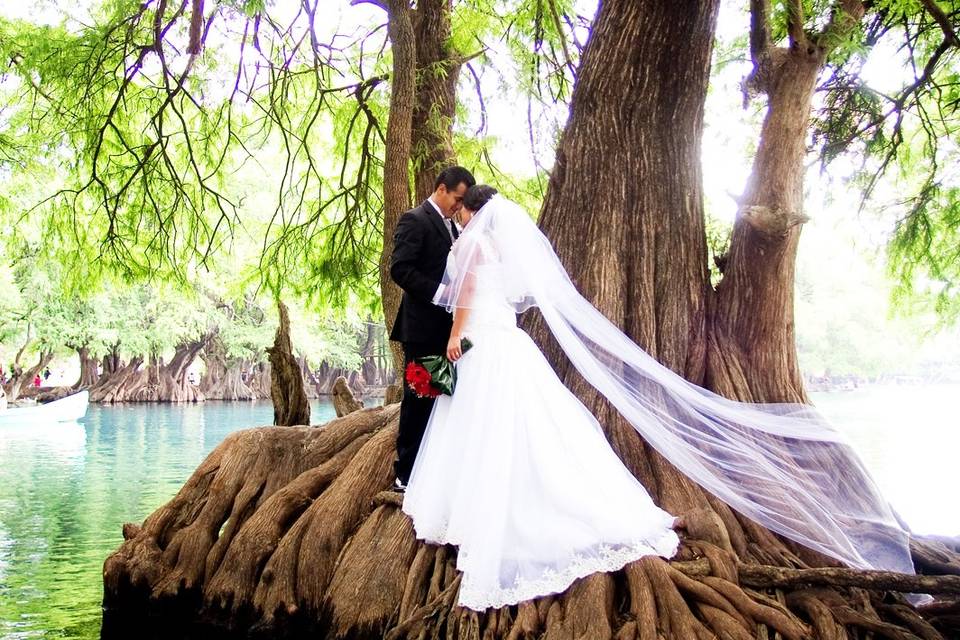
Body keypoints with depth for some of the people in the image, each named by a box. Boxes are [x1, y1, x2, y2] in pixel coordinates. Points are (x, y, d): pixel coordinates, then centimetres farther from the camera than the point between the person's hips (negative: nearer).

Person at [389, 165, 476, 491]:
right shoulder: (414, 220, -8)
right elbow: (400, 269, -18)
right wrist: (439, 293, -23)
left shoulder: (451, 226, 18)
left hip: (447, 327, 8)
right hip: (423, 328, -8)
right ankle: (406, 474, 8)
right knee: (419, 399, -2)